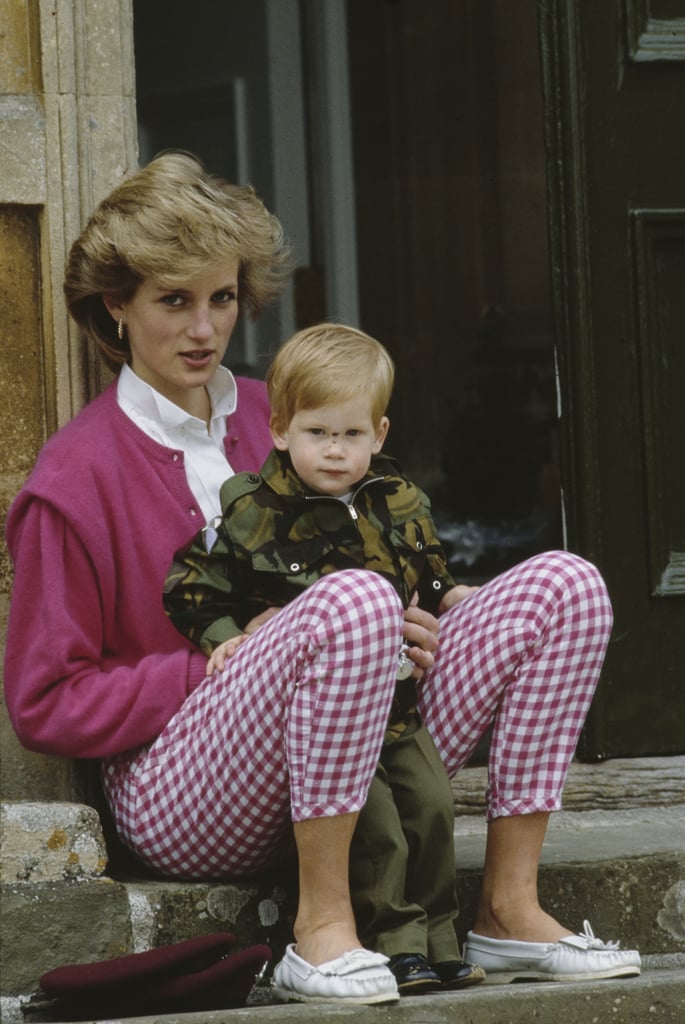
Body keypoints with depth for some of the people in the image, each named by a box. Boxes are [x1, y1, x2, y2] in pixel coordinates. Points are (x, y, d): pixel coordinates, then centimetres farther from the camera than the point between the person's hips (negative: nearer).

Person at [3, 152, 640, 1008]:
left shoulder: (273, 420, 17)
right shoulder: (73, 477, -3)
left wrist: (394, 629, 2)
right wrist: (225, 660, -13)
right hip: (174, 793, -7)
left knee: (564, 585, -7)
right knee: (354, 602, -36)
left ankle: (507, 907, -10)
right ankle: (321, 924, -26)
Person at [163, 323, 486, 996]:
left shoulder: (401, 506, 9)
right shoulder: (251, 512, -4)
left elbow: (431, 585, 22)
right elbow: (192, 585, 2)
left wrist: (452, 600, 5)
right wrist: (224, 637, -9)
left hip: (395, 698, 5)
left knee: (432, 806, -6)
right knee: (372, 817, -17)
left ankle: (437, 939, 6)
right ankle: (394, 942, -8)